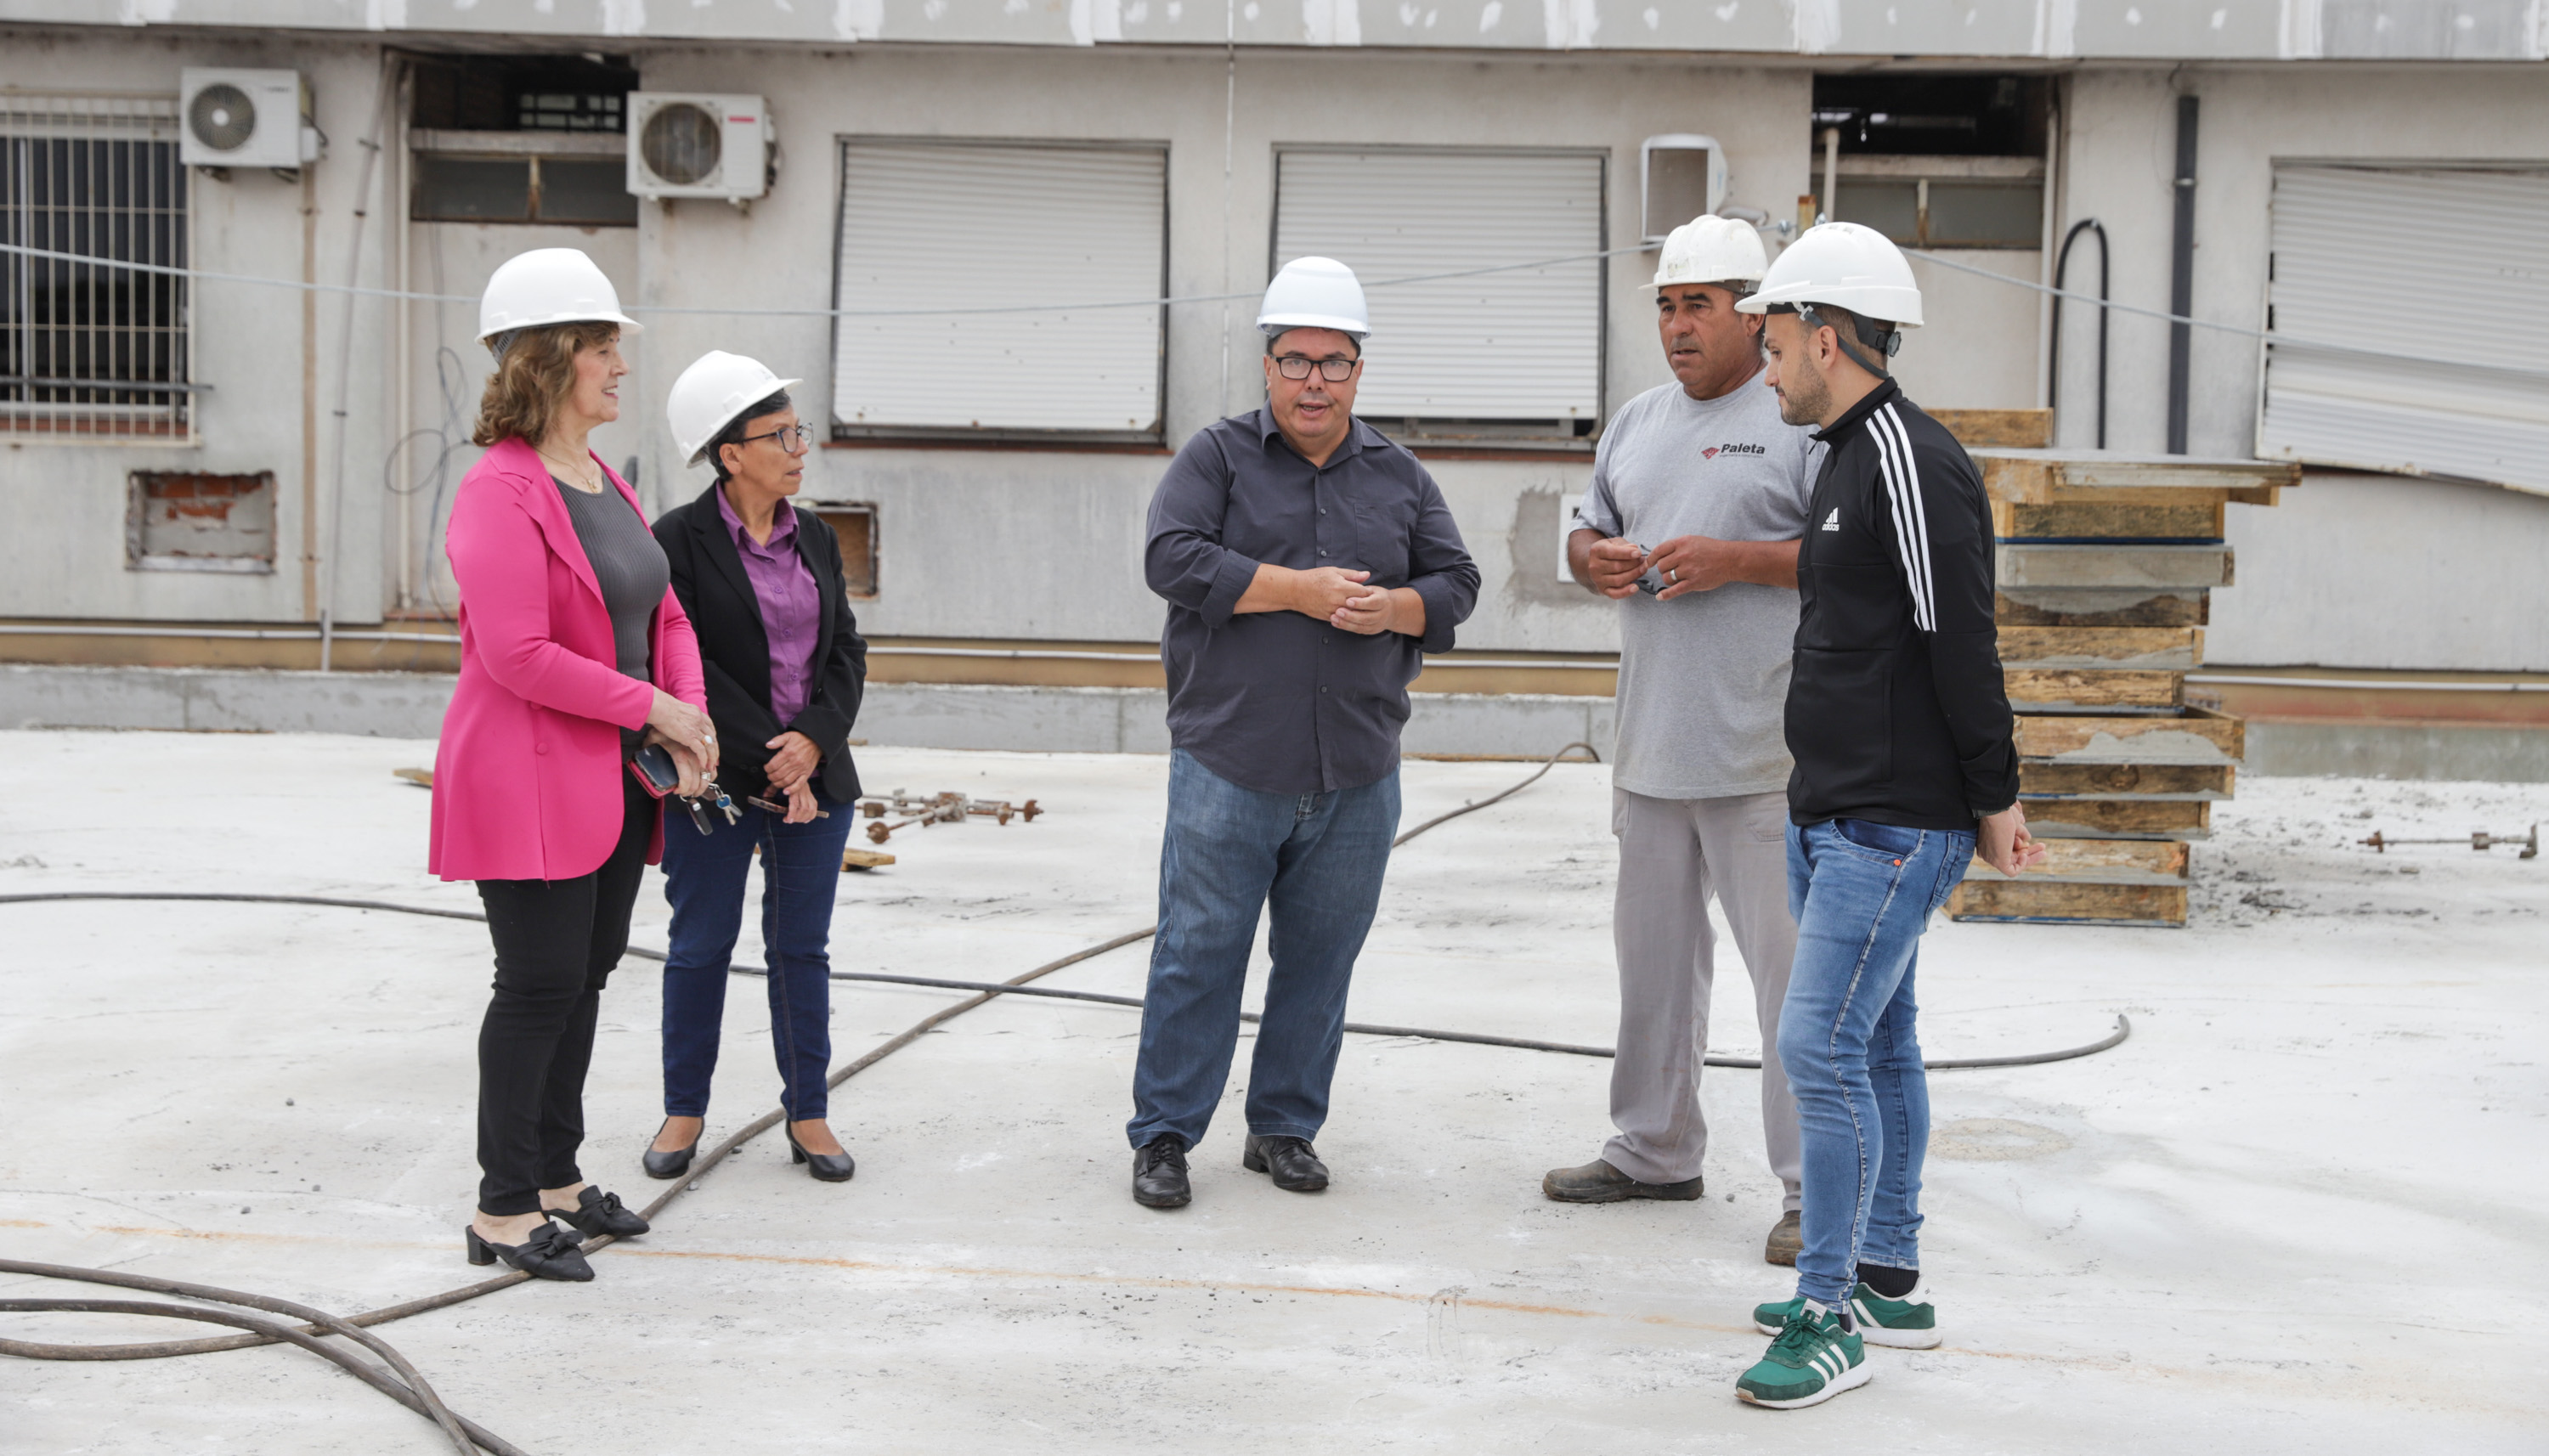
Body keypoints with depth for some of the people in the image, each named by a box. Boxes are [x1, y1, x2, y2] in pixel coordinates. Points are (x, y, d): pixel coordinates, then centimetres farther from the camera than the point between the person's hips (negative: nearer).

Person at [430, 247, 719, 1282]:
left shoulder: (608, 487, 13)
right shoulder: (501, 493, -16)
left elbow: (663, 616, 16)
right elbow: (516, 655, -23)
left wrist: (692, 716, -2)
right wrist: (653, 708, -17)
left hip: (611, 780, 9)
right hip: (529, 780, -9)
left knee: (585, 975, 14)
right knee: (540, 986, -5)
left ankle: (557, 1176, 26)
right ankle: (503, 1210, 5)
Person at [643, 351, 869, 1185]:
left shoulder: (815, 539, 10)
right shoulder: (680, 540, -8)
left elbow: (846, 651, 7)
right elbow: (685, 666, -13)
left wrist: (813, 740, -10)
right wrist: (768, 762, -15)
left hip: (815, 776, 4)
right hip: (716, 781, -4)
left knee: (802, 948, 9)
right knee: (701, 945, 6)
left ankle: (808, 1114, 18)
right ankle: (684, 1110, 20)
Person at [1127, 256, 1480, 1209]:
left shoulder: (1399, 476, 13)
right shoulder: (1218, 456, 2)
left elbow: (1455, 583, 12)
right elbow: (1173, 559, -11)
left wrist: (1392, 608, -9)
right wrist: (1297, 589, -15)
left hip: (1357, 775, 4)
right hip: (1229, 765, -3)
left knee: (1320, 958, 9)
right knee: (1199, 953, -1)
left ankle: (1285, 1129, 22)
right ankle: (1163, 1135, 8)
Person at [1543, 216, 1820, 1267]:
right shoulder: (1637, 423, 16)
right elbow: (1587, 532, 25)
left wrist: (1736, 561, -20)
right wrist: (1594, 559, 1)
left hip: (1764, 756, -8)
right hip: (1652, 746, 8)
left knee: (1792, 966, -6)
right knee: (1653, 953, 16)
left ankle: (1816, 1190, -1)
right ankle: (1654, 1150, 30)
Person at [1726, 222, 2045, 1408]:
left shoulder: (1911, 460, -16)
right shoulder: (1849, 457, 16)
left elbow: (1961, 637, -17)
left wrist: (1992, 798, -13)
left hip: (1893, 825, -10)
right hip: (1834, 814, 10)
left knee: (1820, 1048, -11)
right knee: (1877, 1044, 15)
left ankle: (1830, 1319, -4)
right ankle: (1889, 1284, 26)